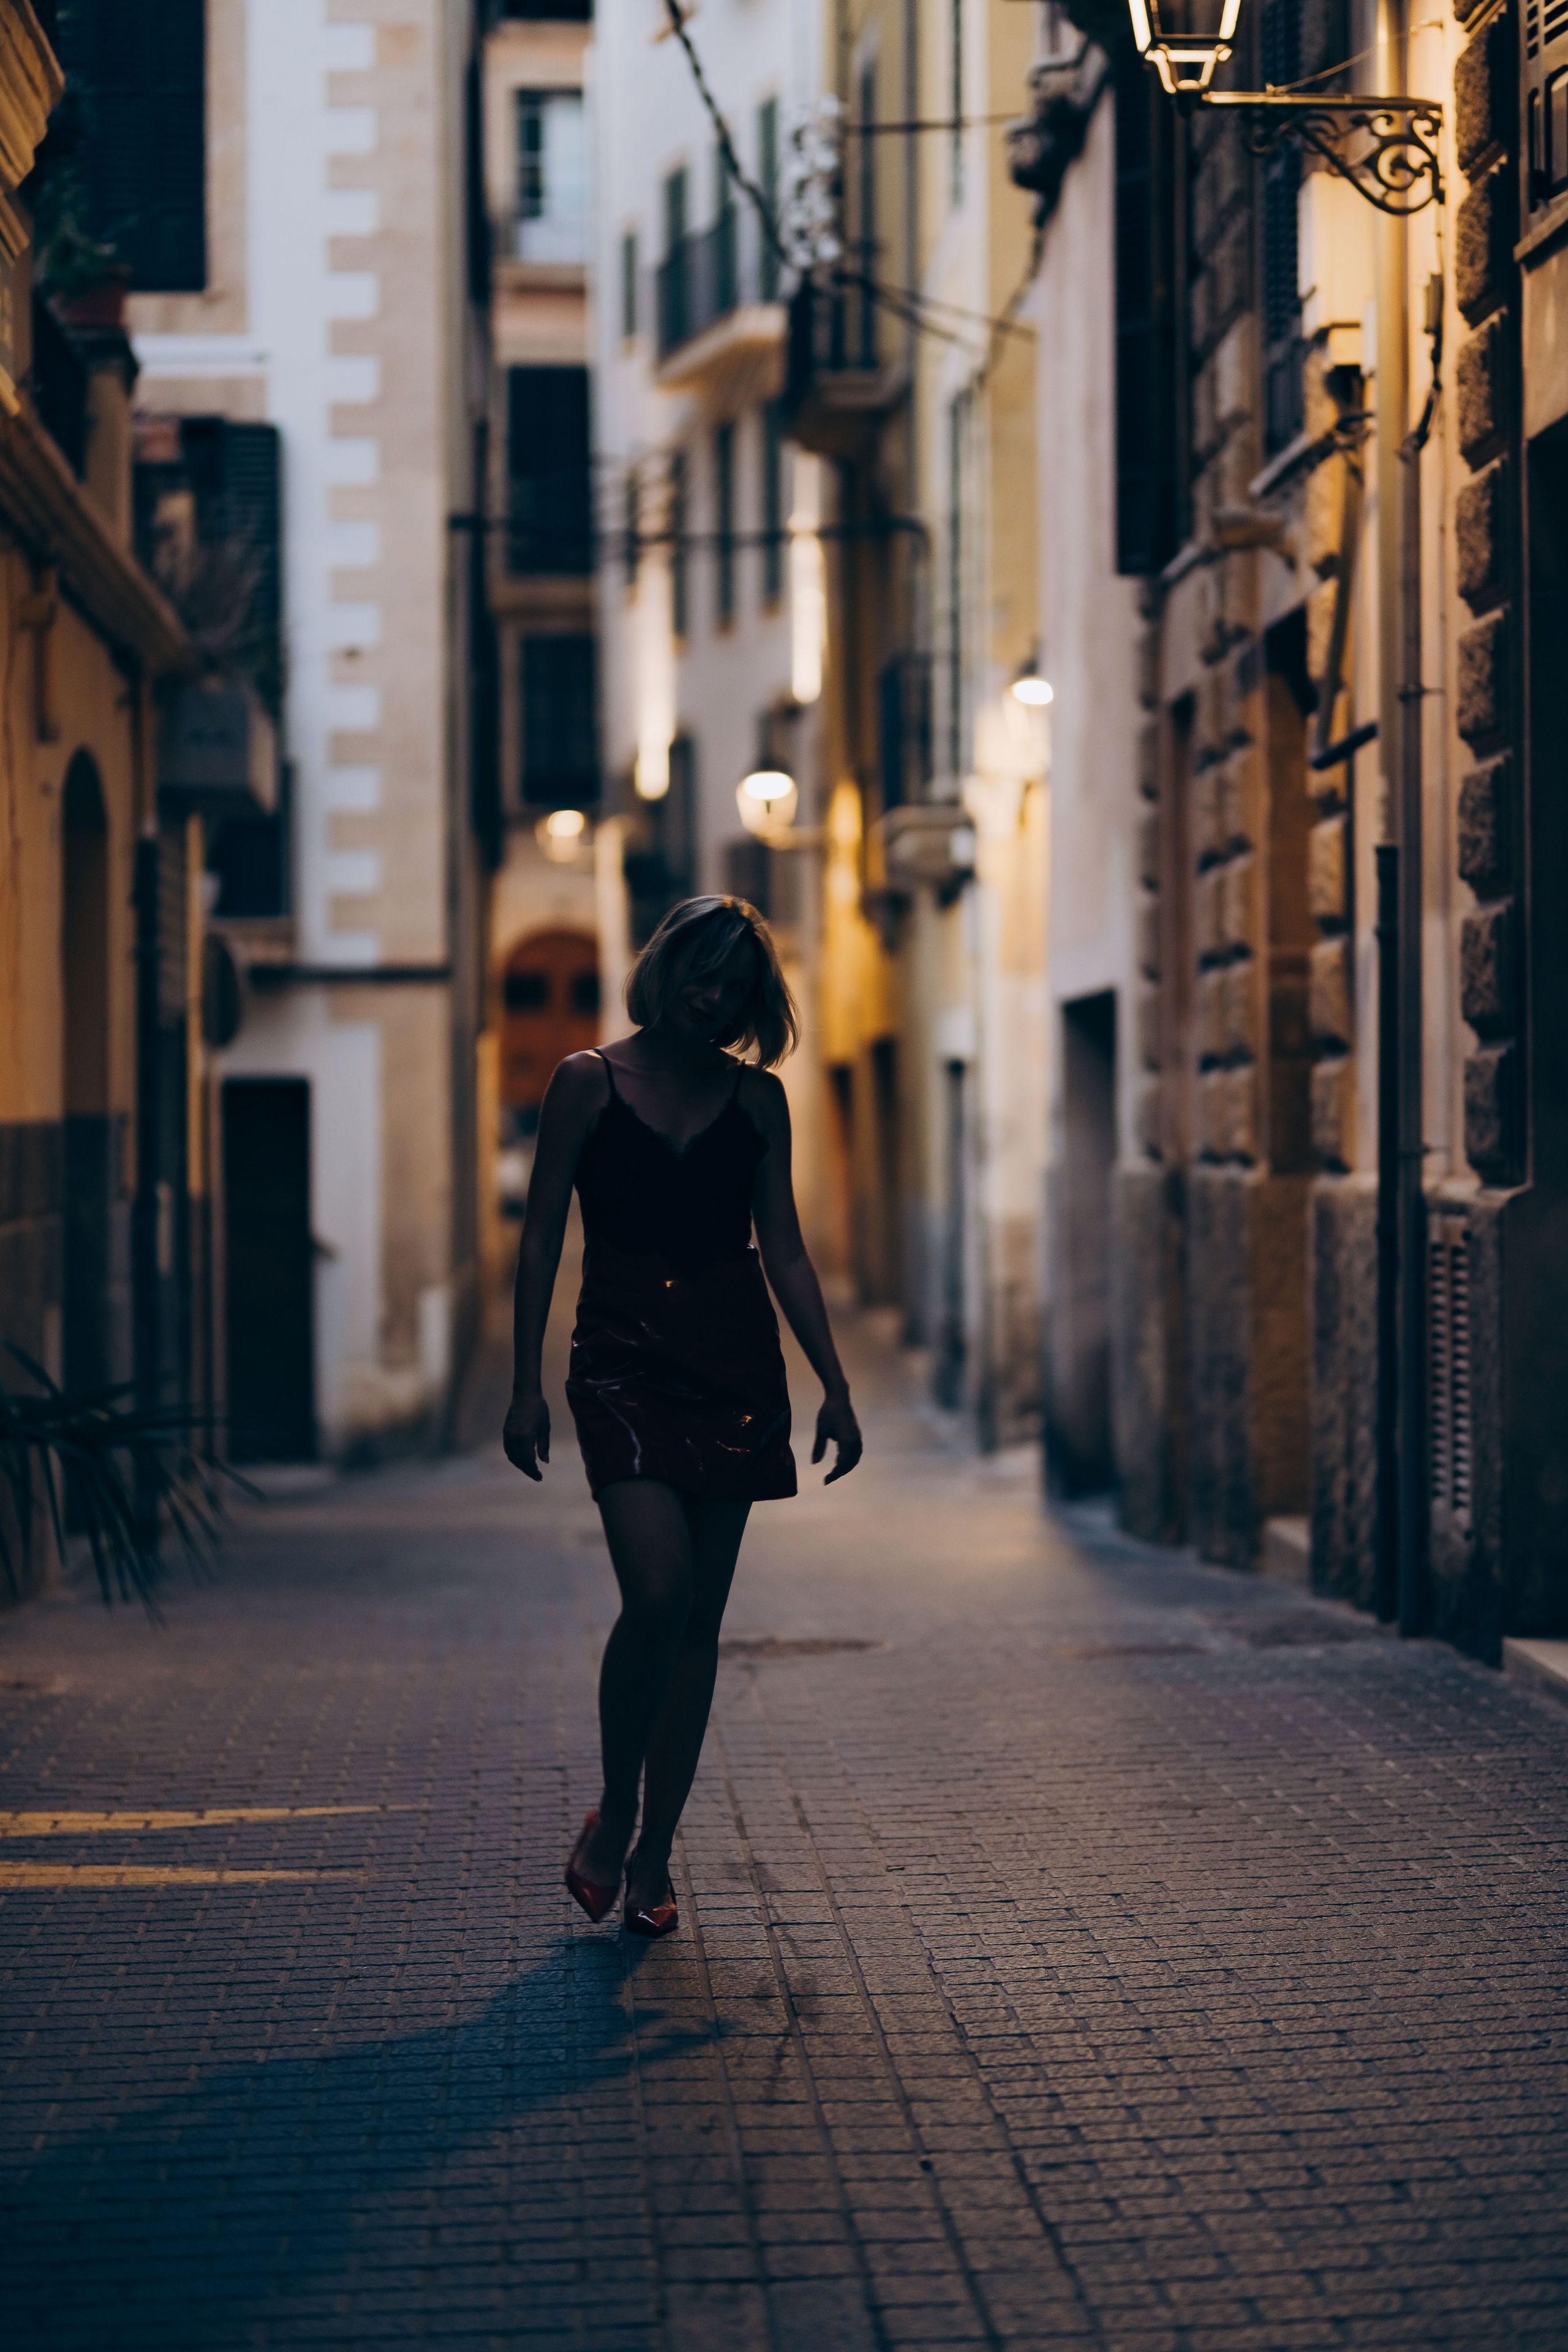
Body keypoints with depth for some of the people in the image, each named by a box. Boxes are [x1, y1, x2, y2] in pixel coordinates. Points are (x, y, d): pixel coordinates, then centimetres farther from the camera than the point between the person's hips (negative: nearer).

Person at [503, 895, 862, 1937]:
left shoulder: (756, 1097, 7)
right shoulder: (590, 1083, 0)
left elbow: (784, 1247, 8)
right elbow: (542, 1236, 0)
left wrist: (835, 1385, 2)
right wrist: (528, 1384, -5)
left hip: (735, 1365, 3)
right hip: (626, 1361, -3)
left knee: (700, 1618, 3)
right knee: (657, 1596, -18)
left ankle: (652, 1853, 13)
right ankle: (613, 1816, 4)